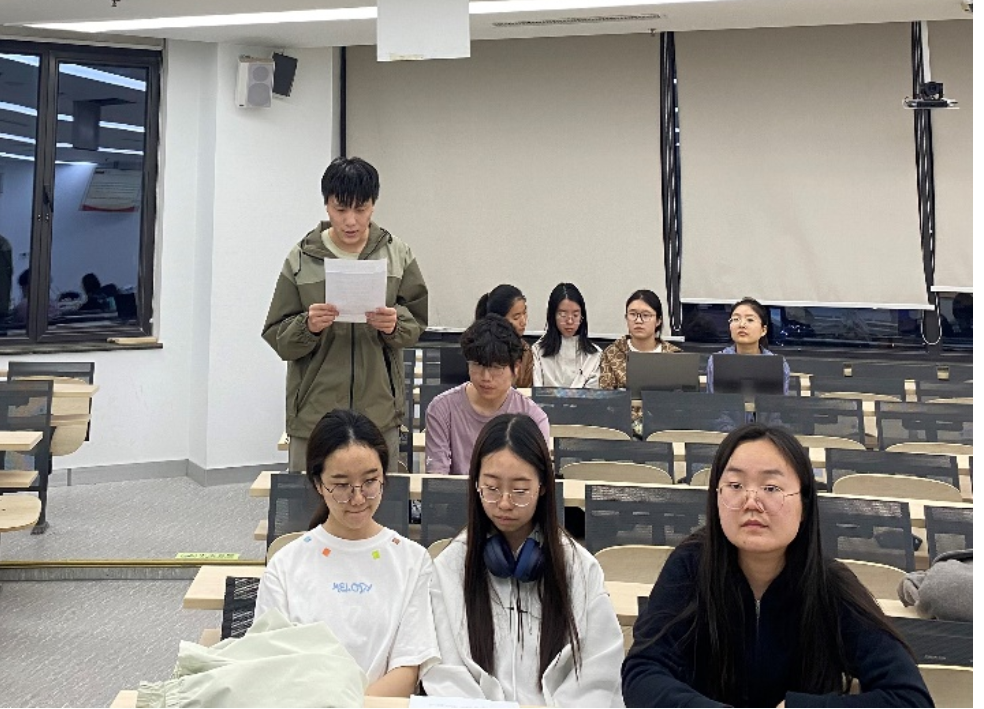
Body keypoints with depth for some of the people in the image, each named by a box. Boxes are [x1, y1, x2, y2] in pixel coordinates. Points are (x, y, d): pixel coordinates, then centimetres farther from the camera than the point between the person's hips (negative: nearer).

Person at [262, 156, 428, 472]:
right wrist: (307, 327, -18)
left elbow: (417, 321, 7)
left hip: (379, 411, 1)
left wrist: (395, 324, -14)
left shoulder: (397, 254, 2)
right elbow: (276, 336, 3)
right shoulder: (301, 259, -1)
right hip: (314, 411, -1)